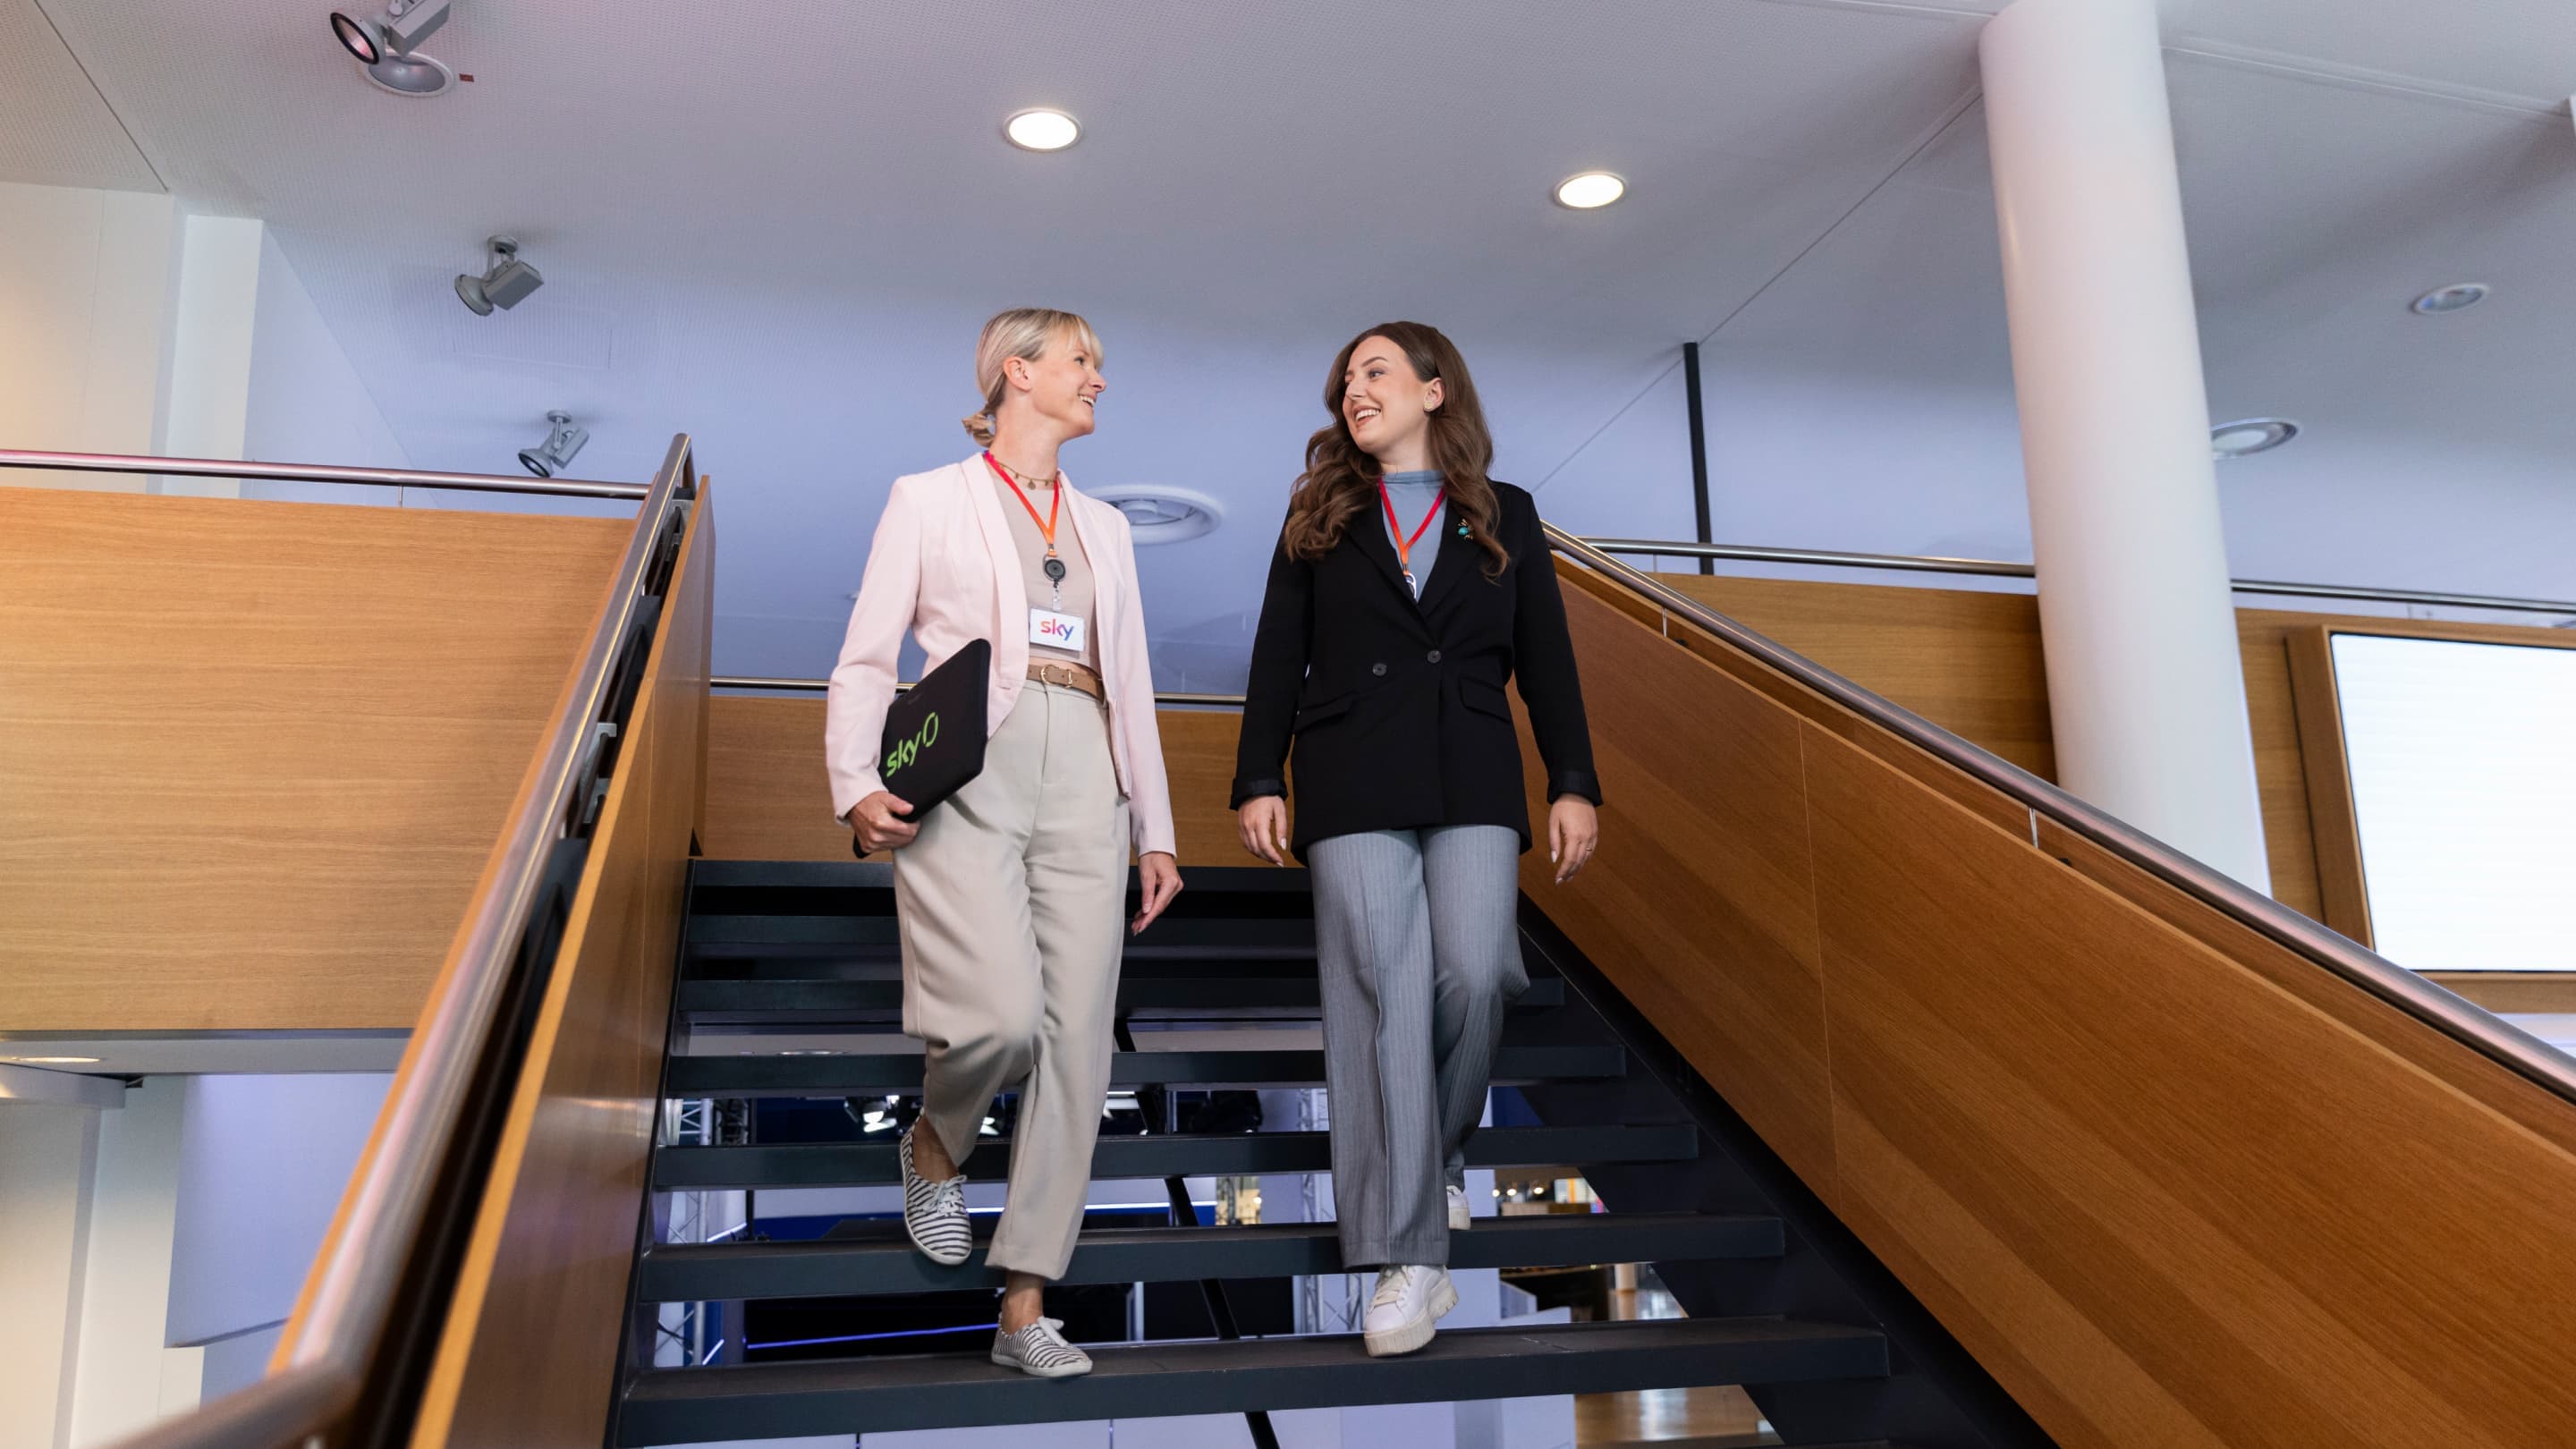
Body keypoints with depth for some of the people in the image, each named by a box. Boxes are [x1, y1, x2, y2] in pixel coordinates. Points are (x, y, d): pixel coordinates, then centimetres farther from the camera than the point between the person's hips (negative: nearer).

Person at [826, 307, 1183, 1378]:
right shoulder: (928, 500, 10)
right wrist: (856, 784, -11)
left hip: (1083, 784, 5)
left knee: (1076, 1039, -3)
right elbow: (867, 657, 5)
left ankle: (1025, 1309, 4)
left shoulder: (1104, 527, 23)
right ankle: (934, 1143, 15)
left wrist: (1156, 829, 15)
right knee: (1004, 1014, -21)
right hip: (967, 778, -4)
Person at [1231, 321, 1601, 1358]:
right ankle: (1411, 1260, -3)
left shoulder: (1503, 516, 13)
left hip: (1471, 781, 1)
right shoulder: (1320, 518, 13)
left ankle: (1440, 1157, 19)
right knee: (1382, 994, -6)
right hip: (1352, 784, 0)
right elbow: (1277, 660, 9)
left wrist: (1573, 785, 3)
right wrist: (1259, 781, 0)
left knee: (1474, 974, -12)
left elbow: (1546, 662, 11)